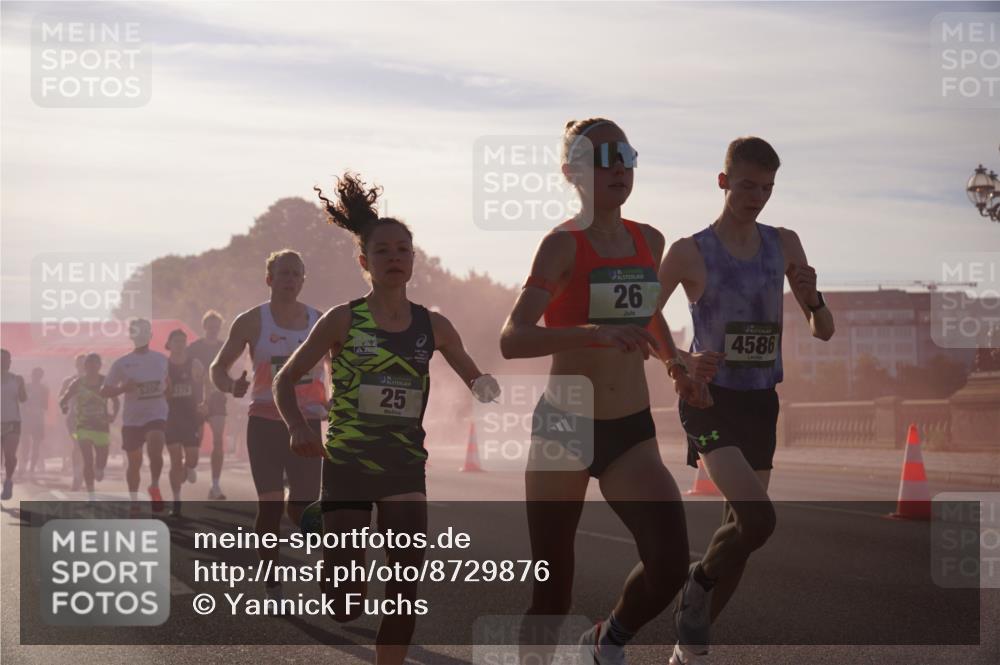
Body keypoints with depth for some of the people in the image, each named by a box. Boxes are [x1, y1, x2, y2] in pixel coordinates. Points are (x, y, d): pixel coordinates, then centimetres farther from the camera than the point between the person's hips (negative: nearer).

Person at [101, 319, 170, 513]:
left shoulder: (161, 360, 5)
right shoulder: (122, 363, -2)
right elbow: (104, 391, -2)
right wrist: (124, 388, -18)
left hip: (156, 414, 0)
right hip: (132, 417, 0)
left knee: (155, 449, -27)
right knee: (133, 462, 8)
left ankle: (155, 486, -7)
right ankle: (134, 502, 25)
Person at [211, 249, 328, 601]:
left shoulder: (320, 321, 5)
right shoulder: (253, 321, -1)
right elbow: (218, 367, 5)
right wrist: (231, 386, -18)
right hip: (265, 424, -2)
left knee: (301, 508, -4)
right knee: (270, 505, -6)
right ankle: (272, 587, 5)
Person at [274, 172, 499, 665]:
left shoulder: (433, 325, 2)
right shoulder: (343, 320, -6)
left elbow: (475, 379, 12)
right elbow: (285, 380, -1)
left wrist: (486, 386, -13)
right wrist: (298, 427, -20)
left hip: (405, 463, 2)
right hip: (346, 462, -2)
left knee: (407, 581, -8)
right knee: (345, 602, -2)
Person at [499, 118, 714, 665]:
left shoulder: (649, 242, 8)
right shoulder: (564, 244, -11)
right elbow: (511, 339, -25)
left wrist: (674, 366, 13)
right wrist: (593, 333, -37)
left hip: (632, 433, 4)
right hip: (565, 427, -4)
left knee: (670, 562, -13)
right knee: (552, 588, 2)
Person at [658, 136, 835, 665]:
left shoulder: (784, 246, 7)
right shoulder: (690, 253, -6)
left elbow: (824, 331, 10)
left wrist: (813, 299, -11)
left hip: (761, 403, 5)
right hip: (710, 401, -5)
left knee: (742, 529, 8)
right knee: (758, 518, -24)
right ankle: (699, 582, 5)